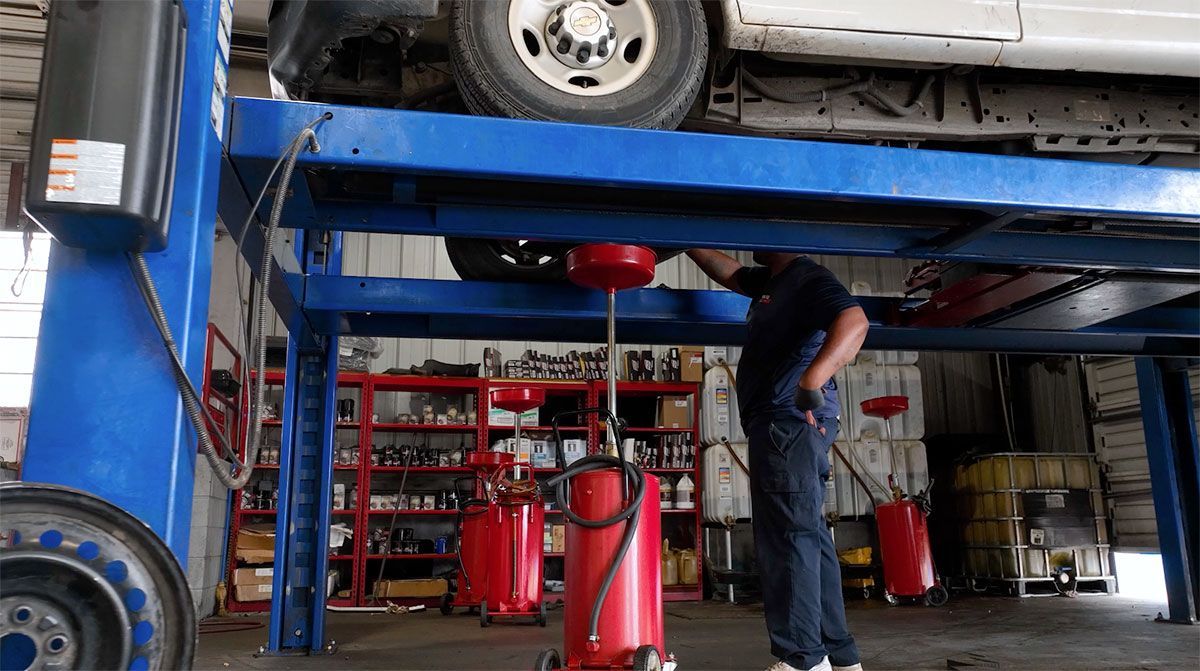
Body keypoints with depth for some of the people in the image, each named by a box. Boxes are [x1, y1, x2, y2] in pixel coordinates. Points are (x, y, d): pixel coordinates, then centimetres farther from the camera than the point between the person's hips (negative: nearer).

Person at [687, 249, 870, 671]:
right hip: (781, 426, 10)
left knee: (788, 536, -11)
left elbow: (854, 321, -28)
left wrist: (814, 377, -42)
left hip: (791, 423, -10)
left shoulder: (809, 278, -9)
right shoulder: (769, 281, 22)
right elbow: (728, 273, 40)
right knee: (808, 536, 11)